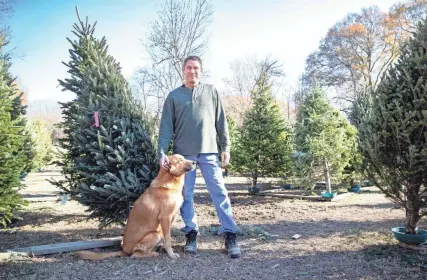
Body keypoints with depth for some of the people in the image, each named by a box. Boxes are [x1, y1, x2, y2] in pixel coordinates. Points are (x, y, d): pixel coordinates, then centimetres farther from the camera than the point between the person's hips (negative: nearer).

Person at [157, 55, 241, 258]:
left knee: (219, 192, -3)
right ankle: (191, 233, 18)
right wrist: (162, 152, -7)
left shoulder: (211, 91, 11)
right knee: (186, 194, 5)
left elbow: (221, 121, 9)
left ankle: (230, 235, 3)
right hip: (183, 153, 1)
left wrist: (226, 147, 2)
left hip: (209, 151, 0)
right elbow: (166, 126, 4)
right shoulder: (174, 96, 9)